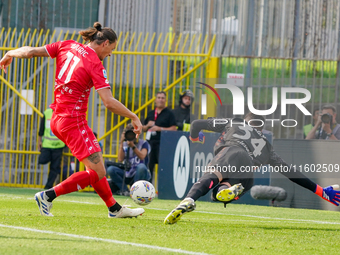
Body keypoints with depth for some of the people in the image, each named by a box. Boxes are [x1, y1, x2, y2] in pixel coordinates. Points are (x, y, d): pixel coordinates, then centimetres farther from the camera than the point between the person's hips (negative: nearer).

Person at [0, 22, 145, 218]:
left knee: (97, 166, 16)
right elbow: (109, 102, -20)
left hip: (58, 119, 9)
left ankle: (115, 209, 21)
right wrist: (134, 117, -8)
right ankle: (48, 196, -7)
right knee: (97, 173, -8)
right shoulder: (95, 65, -13)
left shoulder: (67, 46, 4)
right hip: (74, 121, -9)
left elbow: (31, 51, 2)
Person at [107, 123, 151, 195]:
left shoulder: (143, 144, 1)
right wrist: (121, 143, -9)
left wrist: (133, 146, -29)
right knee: (110, 169, -21)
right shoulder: (125, 144, 9)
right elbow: (120, 159, -6)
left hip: (139, 175, -3)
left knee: (141, 166, -38)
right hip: (128, 174, 3)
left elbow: (142, 156, -18)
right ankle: (125, 191, -21)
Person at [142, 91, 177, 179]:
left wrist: (160, 129, -13)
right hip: (150, 142, 5)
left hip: (162, 143, -5)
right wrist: (148, 126, 0)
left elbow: (173, 129, -6)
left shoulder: (169, 113, 2)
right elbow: (143, 129, 22)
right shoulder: (151, 113, 18)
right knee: (148, 166, 4)